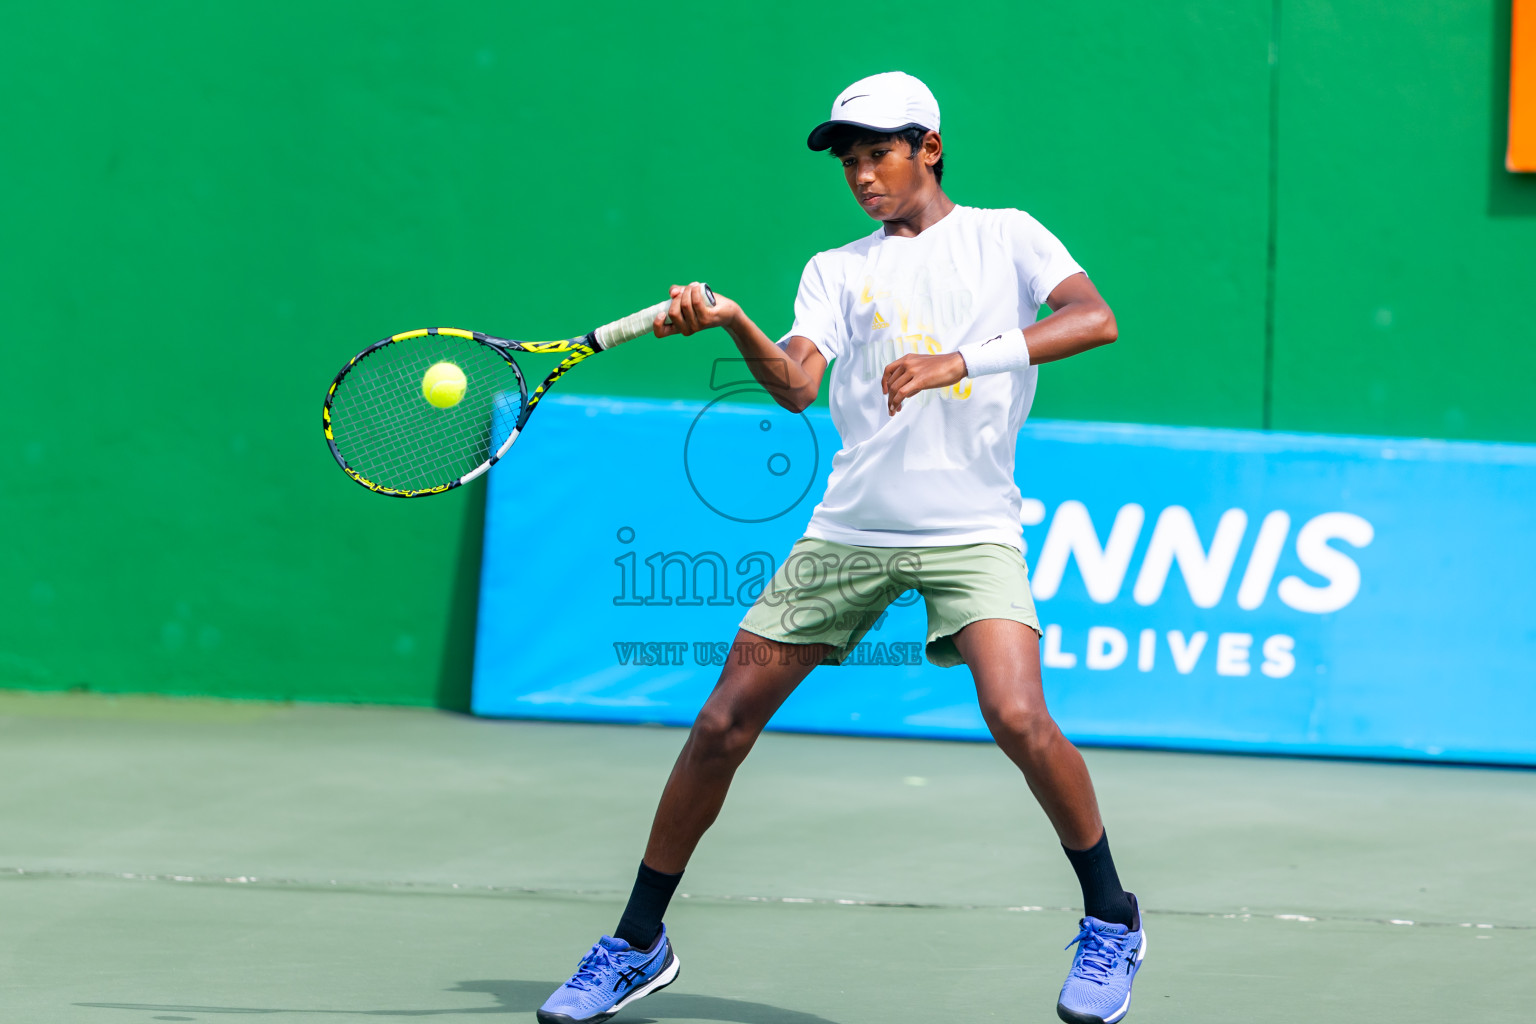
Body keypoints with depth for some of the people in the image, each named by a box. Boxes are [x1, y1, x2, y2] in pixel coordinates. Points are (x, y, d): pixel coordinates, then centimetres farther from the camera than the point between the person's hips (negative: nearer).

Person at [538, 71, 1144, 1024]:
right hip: (849, 527, 4)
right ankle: (639, 945, 16)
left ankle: (1111, 919, -4)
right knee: (722, 727, 1)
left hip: (971, 527, -3)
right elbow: (798, 382, -1)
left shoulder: (1006, 236, 6)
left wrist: (960, 359, -21)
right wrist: (733, 321, -21)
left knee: (1018, 717, -25)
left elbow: (1095, 318, -11)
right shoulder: (837, 269, 14)